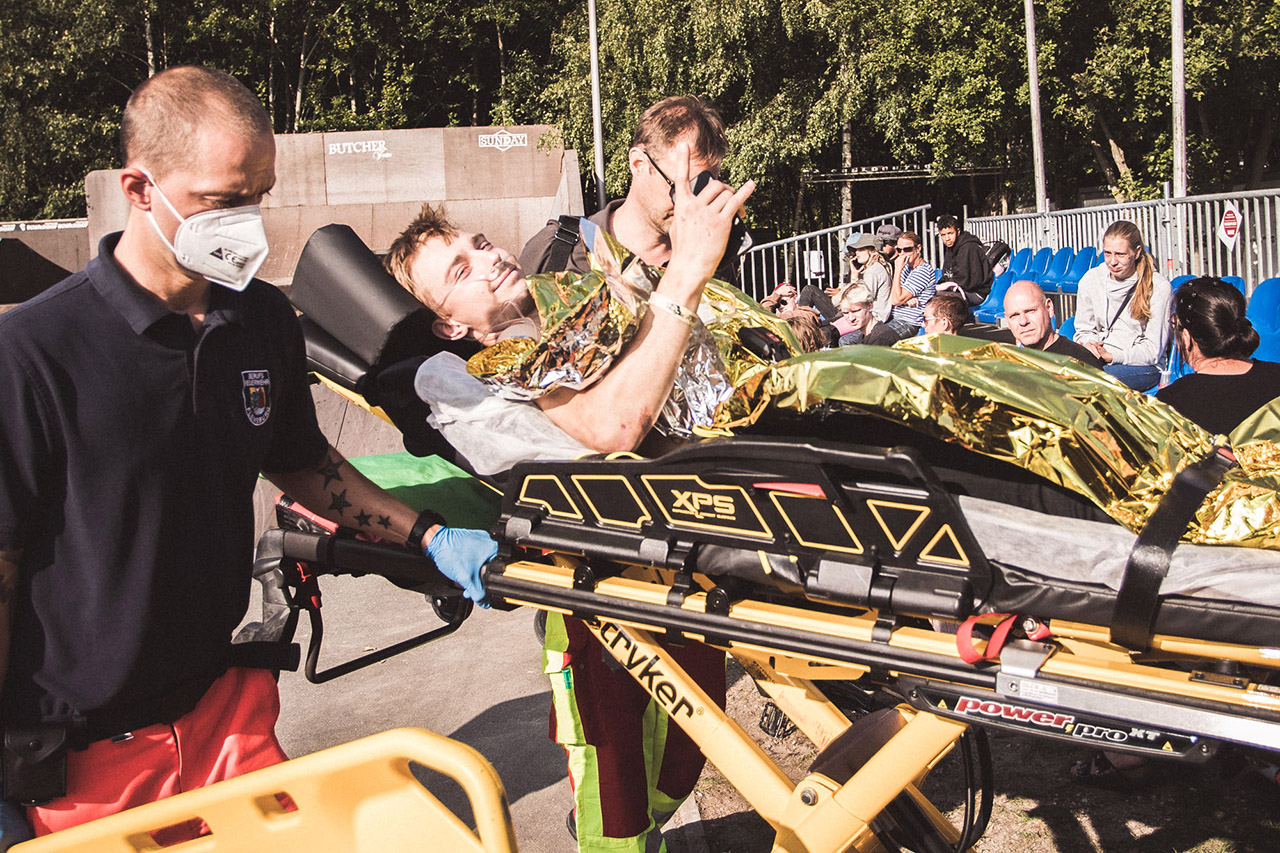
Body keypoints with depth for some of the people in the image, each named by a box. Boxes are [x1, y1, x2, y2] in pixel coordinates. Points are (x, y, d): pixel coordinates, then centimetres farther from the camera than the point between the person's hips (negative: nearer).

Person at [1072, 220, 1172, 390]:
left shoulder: (1158, 287, -6)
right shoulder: (1090, 279, 5)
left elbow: (1153, 350, -8)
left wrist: (1111, 357, -22)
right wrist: (1088, 346, -13)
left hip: (1143, 366, -4)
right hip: (1098, 358, 4)